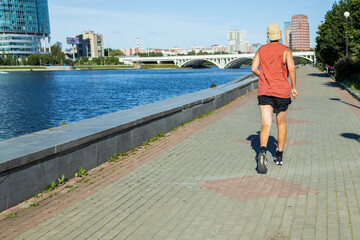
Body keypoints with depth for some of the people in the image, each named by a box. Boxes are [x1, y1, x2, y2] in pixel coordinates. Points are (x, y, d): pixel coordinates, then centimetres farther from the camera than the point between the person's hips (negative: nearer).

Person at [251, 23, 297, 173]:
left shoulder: (261, 50, 9)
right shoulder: (285, 50, 1)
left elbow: (254, 68, 0)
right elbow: (291, 68, -13)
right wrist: (294, 87, -4)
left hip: (264, 91, 1)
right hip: (282, 91, -1)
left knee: (265, 125, -7)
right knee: (281, 123, 16)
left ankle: (262, 151, -35)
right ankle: (279, 156, 21)